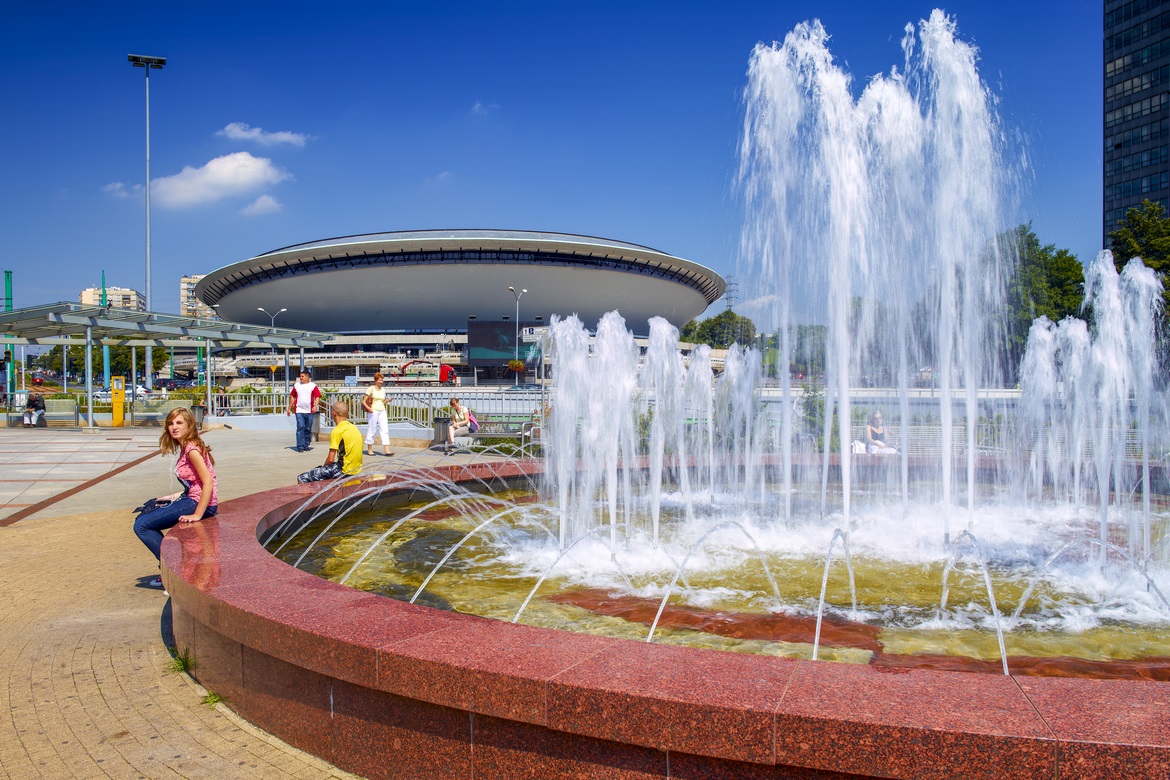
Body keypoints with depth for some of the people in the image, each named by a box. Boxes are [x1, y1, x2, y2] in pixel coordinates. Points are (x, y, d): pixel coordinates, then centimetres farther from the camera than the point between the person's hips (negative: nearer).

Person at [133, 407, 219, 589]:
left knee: (141, 526, -8)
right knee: (143, 517, 20)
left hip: (200, 504, -10)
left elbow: (208, 482, -24)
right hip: (191, 499, 10)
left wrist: (197, 515, -25)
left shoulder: (192, 449, -17)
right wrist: (174, 497, 12)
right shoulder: (185, 447, 13)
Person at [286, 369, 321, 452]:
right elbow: (292, 397, 16)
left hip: (309, 411, 0)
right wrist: (289, 408, 14)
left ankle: (306, 446, 16)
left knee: (308, 429, 6)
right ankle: (300, 446, -8)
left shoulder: (313, 386, 4)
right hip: (299, 410, 0)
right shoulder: (296, 385, 10)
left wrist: (315, 406, -18)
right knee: (300, 428, -9)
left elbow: (317, 396, -2)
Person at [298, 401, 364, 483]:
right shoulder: (354, 428, 10)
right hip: (356, 469, 8)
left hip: (344, 471, -8)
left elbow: (330, 459, -15)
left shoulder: (337, 431, -14)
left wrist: (324, 466, 7)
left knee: (301, 479, -6)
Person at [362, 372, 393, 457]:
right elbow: (363, 401, -5)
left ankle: (386, 450, -10)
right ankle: (369, 450, 13)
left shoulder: (383, 389, 14)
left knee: (385, 430, -5)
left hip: (382, 411, 5)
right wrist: (368, 408, -22)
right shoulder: (371, 389, -3)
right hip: (373, 411, -5)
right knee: (372, 430, 1)